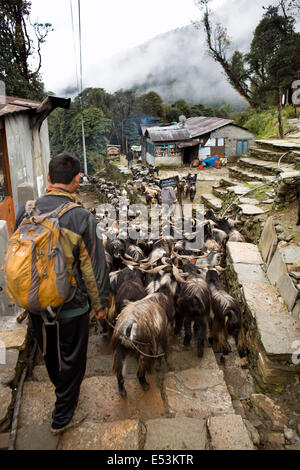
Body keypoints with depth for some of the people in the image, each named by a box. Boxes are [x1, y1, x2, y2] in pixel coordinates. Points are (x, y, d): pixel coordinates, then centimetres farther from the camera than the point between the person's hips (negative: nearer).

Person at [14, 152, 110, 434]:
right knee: (72, 360, 17)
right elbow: (93, 267, -16)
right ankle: (63, 417, 34)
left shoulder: (26, 212, -7)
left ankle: (64, 392, 55)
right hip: (71, 307, -5)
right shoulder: (81, 217, -22)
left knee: (50, 355, 28)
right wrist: (100, 303, -2)